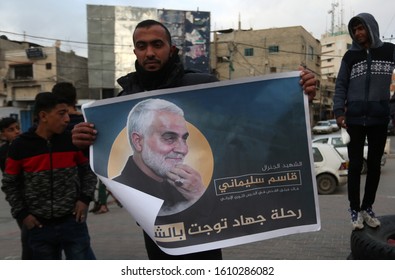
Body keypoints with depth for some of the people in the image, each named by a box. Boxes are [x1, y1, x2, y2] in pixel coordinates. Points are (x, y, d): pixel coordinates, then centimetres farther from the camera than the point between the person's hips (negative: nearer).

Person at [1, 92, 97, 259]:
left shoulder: (72, 141, -1)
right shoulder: (20, 146, -5)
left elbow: (88, 170, 11)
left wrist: (85, 198, -2)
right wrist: (21, 214, -4)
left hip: (73, 222, 1)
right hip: (39, 227, 0)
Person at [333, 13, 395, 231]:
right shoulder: (350, 56, 5)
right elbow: (340, 86, 3)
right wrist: (339, 111, -7)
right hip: (354, 118, -1)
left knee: (374, 164, 8)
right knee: (355, 164, 1)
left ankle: (367, 207, 20)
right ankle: (355, 209, 11)